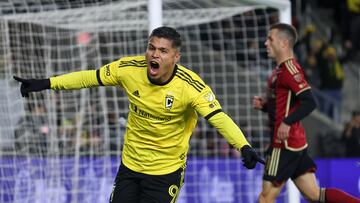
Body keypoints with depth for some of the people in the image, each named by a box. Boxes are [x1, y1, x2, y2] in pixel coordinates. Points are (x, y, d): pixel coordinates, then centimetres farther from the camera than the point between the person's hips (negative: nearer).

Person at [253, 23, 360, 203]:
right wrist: (263, 105, 8)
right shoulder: (280, 70, 16)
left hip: (285, 143, -10)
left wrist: (287, 122, -29)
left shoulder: (289, 69, -14)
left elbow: (309, 102, -23)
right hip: (296, 143, 10)